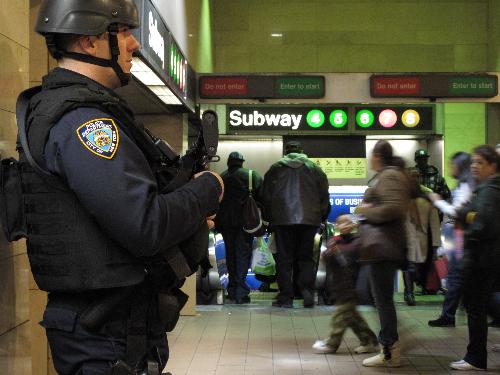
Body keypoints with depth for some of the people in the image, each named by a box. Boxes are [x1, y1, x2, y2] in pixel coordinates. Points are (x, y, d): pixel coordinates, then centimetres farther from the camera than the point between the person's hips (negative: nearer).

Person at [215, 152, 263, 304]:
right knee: (243, 253, -2)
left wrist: (217, 223, 13)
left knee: (230, 254, 13)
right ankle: (241, 291, -12)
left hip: (226, 221, 3)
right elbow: (262, 198, -4)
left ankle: (232, 289, 18)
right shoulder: (253, 176, 0)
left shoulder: (220, 178, 9)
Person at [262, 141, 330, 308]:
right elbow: (324, 196, 8)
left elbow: (266, 196, 7)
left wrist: (269, 218, 15)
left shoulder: (275, 169, 8)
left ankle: (286, 296, 3)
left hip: (282, 220, -1)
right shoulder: (315, 169, 10)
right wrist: (322, 217, 17)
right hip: (309, 219, 1)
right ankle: (307, 290, -5)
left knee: (284, 258, 4)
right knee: (306, 256, 10)